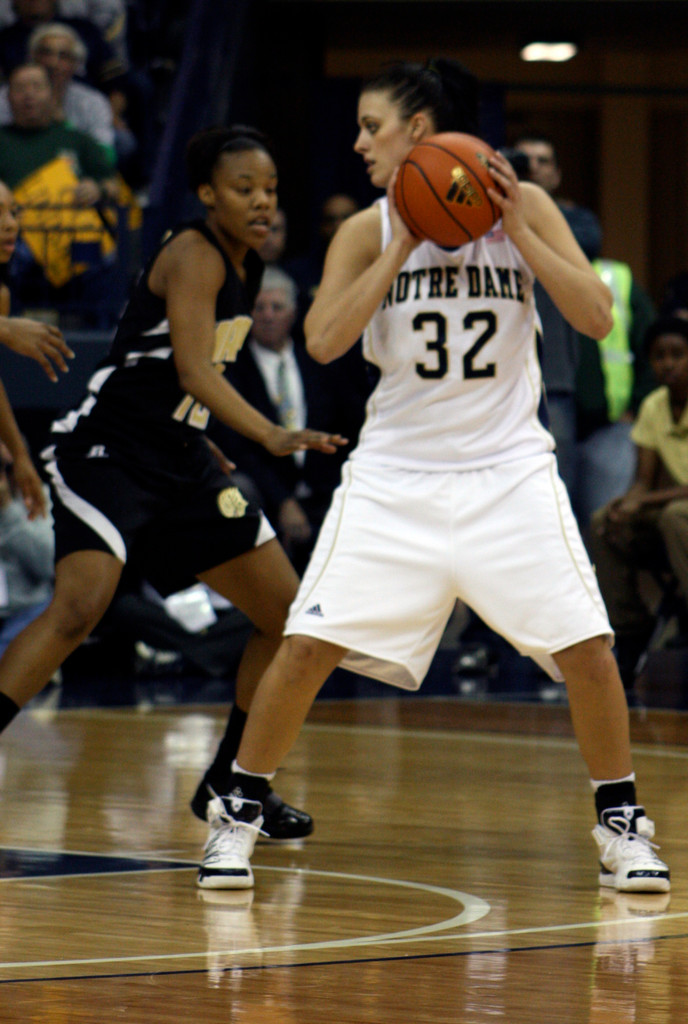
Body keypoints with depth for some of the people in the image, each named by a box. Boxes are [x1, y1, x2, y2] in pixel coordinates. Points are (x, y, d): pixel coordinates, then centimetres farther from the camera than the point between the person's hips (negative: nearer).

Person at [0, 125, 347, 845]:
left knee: (286, 615, 8)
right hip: (108, 452, -9)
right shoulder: (193, 254, -15)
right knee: (78, 608, -27)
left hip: (178, 460, 9)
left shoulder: (245, 267, 11)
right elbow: (193, 369, -27)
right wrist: (271, 436, -39)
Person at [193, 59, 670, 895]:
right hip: (397, 472, 1)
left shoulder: (523, 207, -1)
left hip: (507, 469, 0)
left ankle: (619, 823, 11)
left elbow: (596, 318, -9)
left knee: (586, 647, -8)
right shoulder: (368, 230, 0)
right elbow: (324, 341, -13)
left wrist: (516, 228, -17)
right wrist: (404, 243, -15)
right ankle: (237, 812, 7)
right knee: (308, 645, -9)